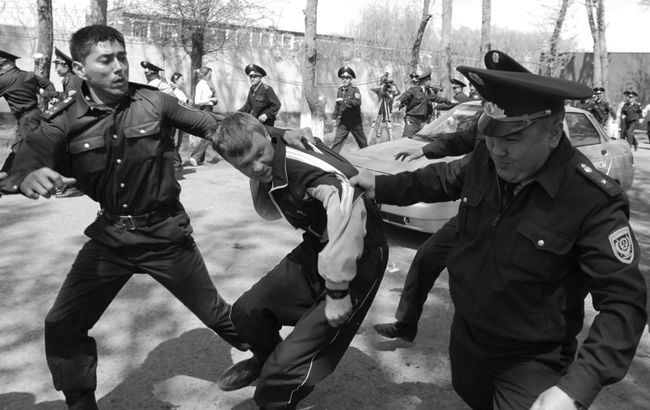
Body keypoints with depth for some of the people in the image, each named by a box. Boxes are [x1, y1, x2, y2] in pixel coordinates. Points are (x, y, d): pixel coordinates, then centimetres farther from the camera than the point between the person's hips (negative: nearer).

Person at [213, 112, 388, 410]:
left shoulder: (303, 163, -29)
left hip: (357, 259, -8)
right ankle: (267, 360, 39)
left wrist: (337, 291, -38)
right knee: (248, 310, 9)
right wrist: (257, 181, -5)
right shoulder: (269, 170, -1)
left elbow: (346, 205, -46)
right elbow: (270, 212, 17)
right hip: (317, 250, 8)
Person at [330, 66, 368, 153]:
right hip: (343, 121, 4)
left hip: (355, 121, -3)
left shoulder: (355, 90, -7)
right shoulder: (339, 90, 10)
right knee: (337, 141, -9)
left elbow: (357, 102, -24)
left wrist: (344, 100, -26)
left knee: (362, 142, 10)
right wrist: (335, 115, 18)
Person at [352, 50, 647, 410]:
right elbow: (440, 178, 8)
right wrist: (380, 187, 6)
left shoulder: (593, 202, -29)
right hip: (465, 337, 6)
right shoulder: (485, 160, -14)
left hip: (531, 365, -5)